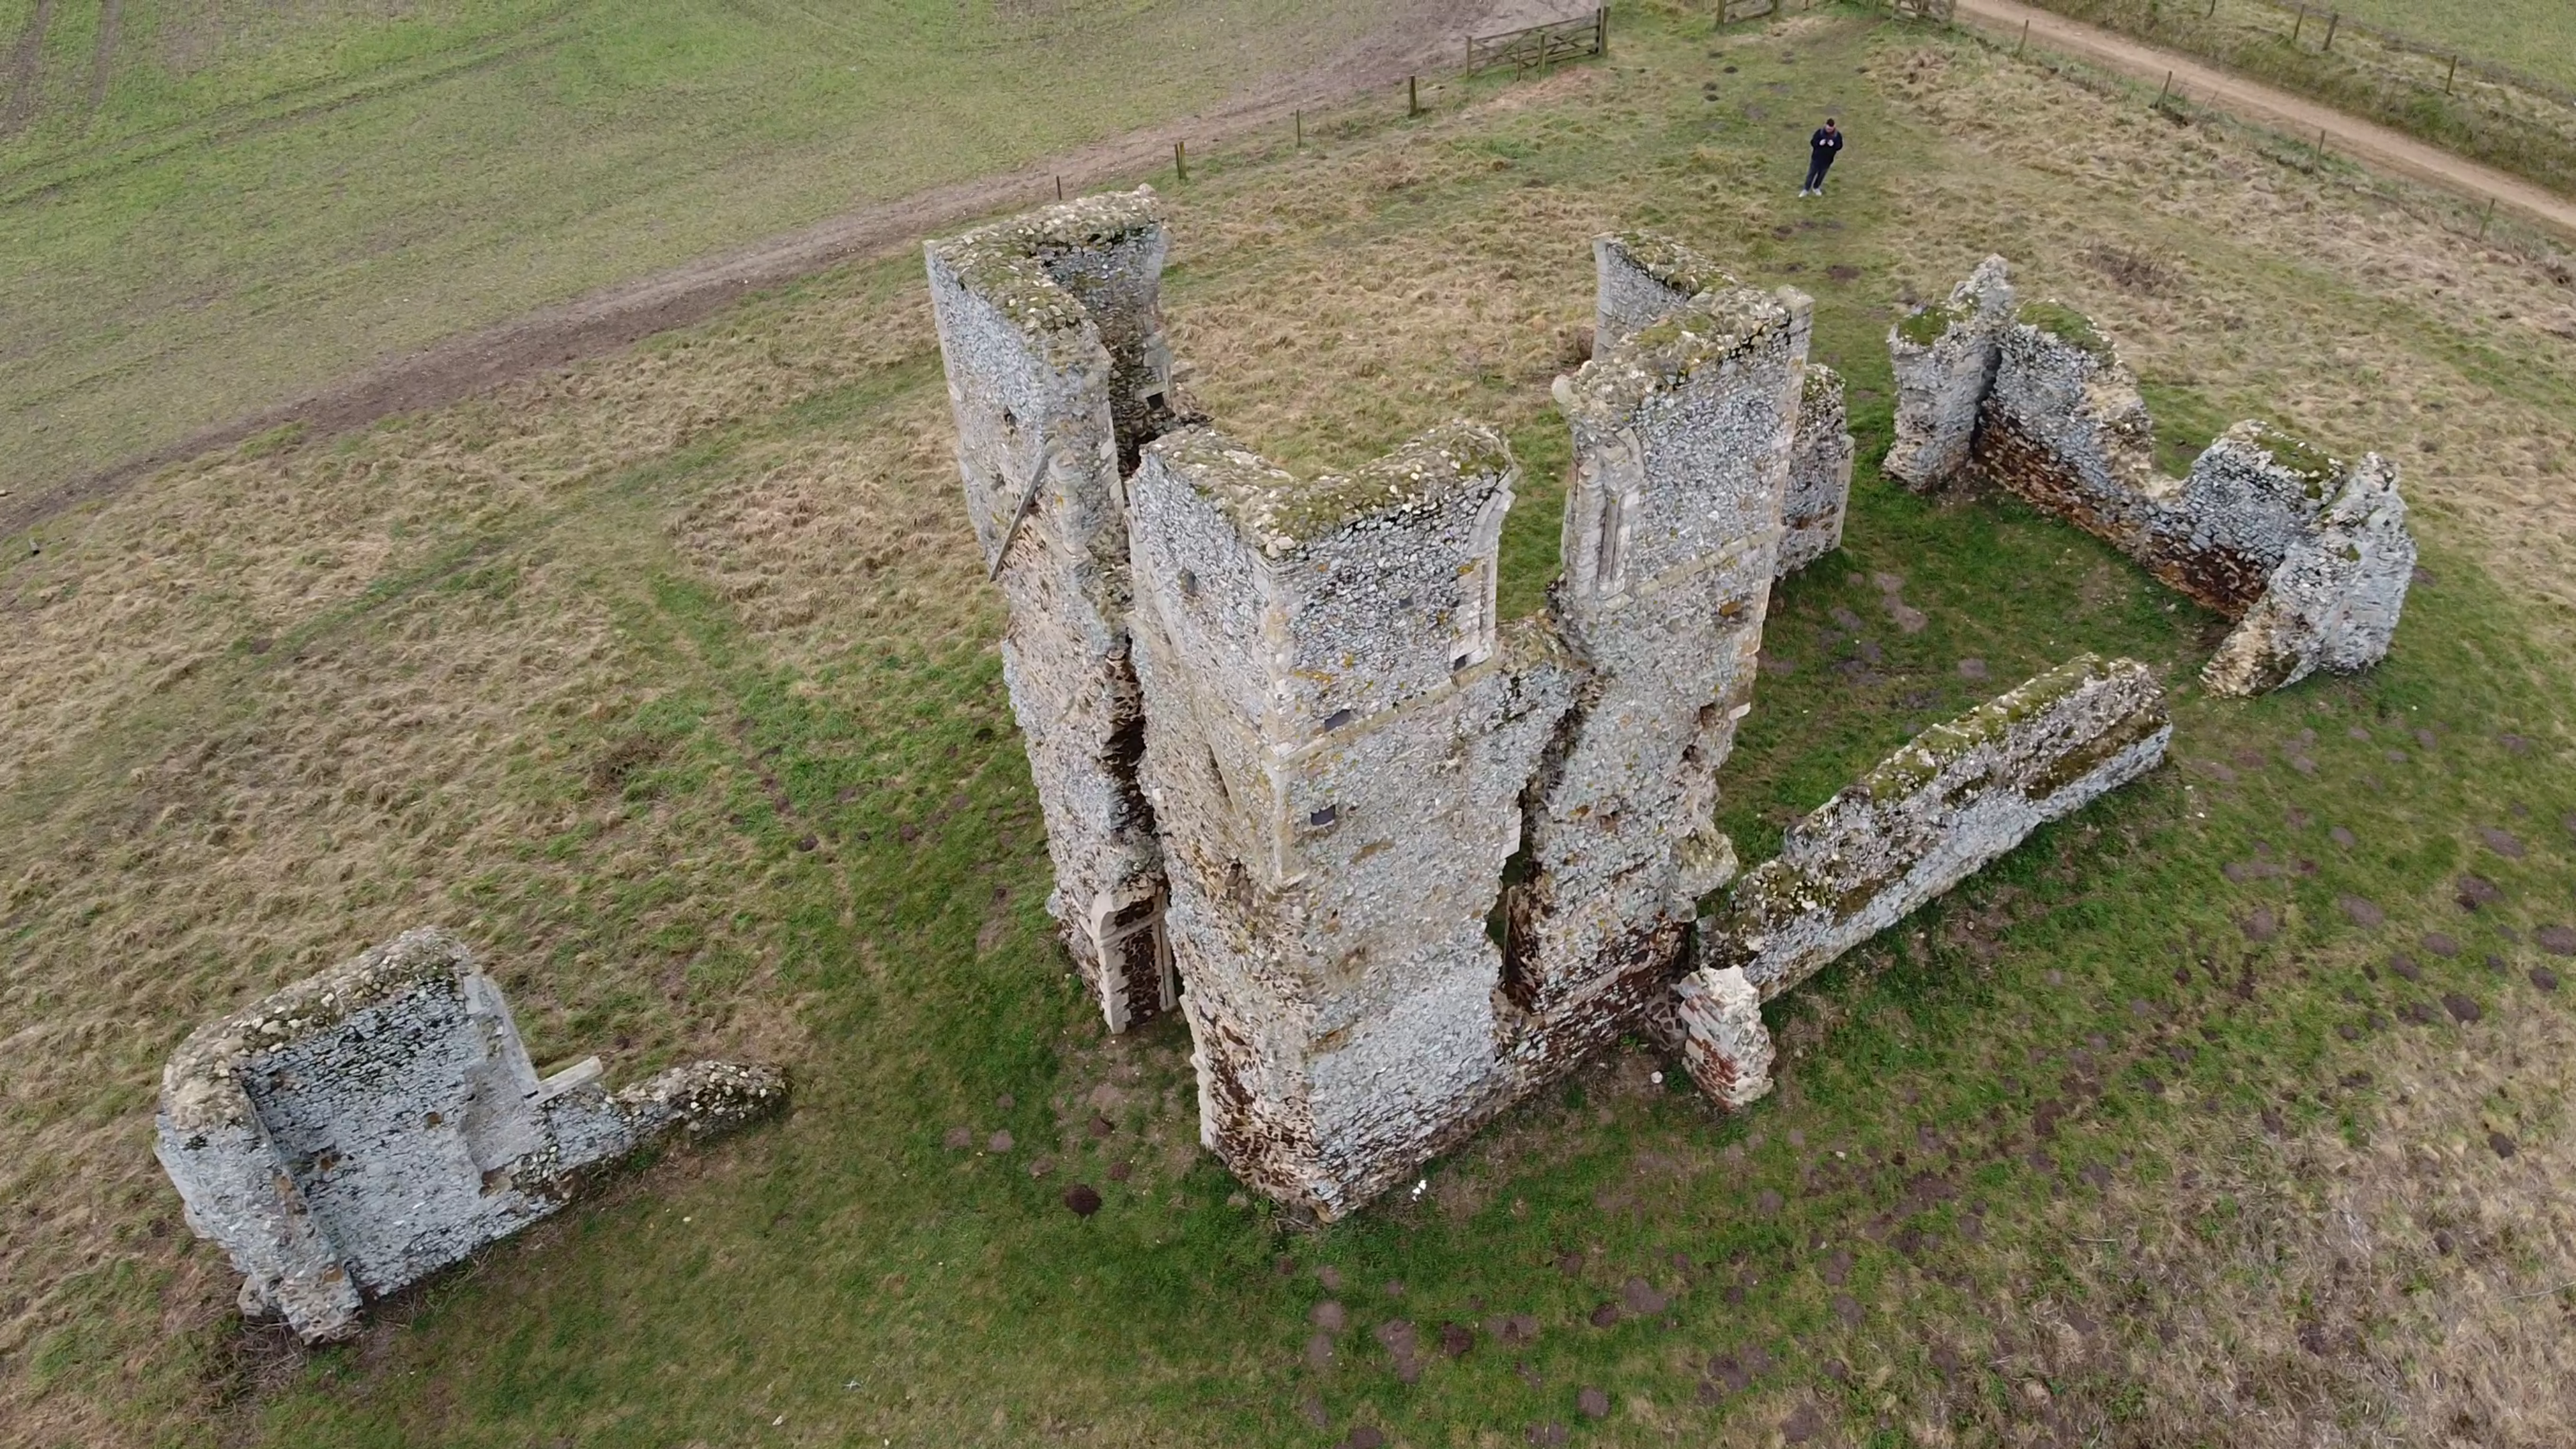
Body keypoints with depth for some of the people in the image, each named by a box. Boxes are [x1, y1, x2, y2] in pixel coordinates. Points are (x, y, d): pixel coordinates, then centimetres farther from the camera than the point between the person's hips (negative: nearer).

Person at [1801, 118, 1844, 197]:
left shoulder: (1838, 135, -11)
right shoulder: (1820, 132, -14)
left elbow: (1840, 146, -6)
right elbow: (1812, 142, -10)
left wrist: (1834, 145, -29)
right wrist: (1819, 143, -32)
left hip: (1827, 160, 2)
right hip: (1816, 158, -2)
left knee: (1821, 175, 19)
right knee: (1811, 174, 8)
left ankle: (1816, 188, 41)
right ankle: (1806, 190, 21)